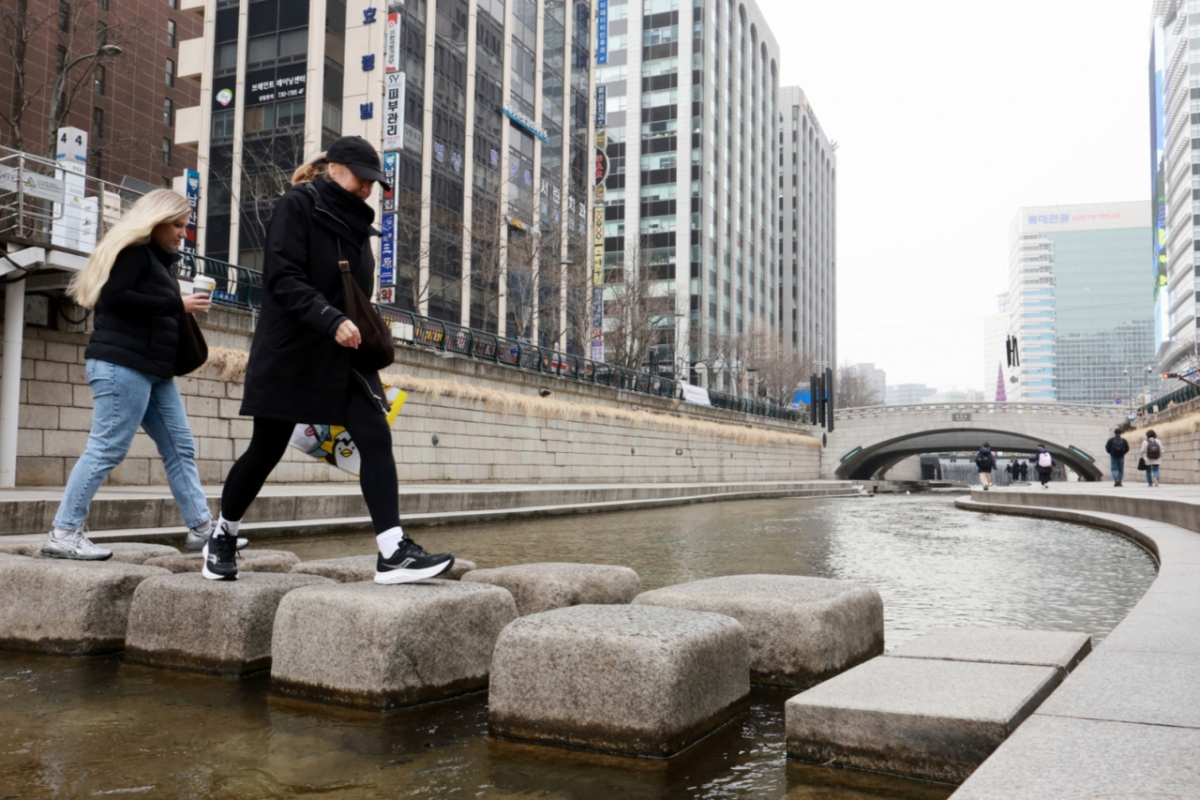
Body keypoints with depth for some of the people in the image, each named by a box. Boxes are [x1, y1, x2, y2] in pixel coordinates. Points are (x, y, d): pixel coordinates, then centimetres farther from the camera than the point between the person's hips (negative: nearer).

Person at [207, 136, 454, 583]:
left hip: (345, 355, 6)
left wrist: (368, 333, 6)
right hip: (290, 352, -6)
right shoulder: (295, 207, -6)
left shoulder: (354, 221, 15)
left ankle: (393, 554, -16)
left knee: (375, 436, -11)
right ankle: (222, 537, 28)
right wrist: (332, 321, -28)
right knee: (266, 449, 4)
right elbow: (283, 278, -17)